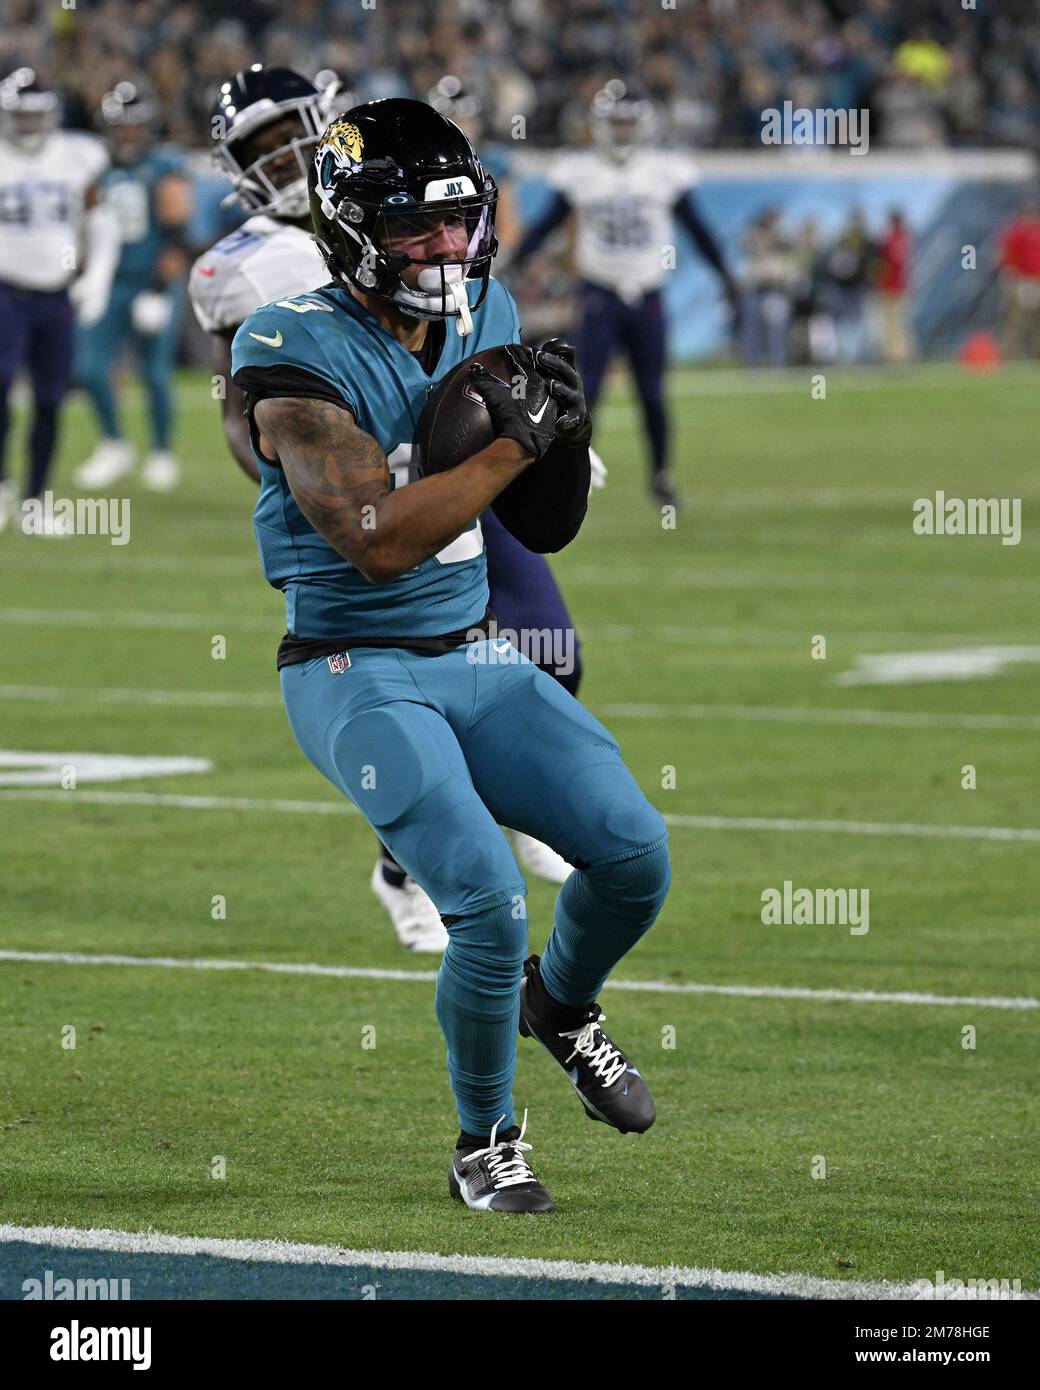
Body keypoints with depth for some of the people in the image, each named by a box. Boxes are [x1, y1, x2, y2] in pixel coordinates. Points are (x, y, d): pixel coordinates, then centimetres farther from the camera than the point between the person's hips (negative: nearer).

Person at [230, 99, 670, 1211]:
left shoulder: (485, 318, 4)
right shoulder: (299, 356, -17)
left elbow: (547, 526, 14)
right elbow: (379, 541, -26)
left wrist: (565, 430, -8)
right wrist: (513, 441, -24)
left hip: (476, 659, 6)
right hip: (356, 675, -6)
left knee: (634, 850, -9)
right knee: (488, 900, -21)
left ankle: (560, 1006, 24)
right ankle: (485, 1144, 2)